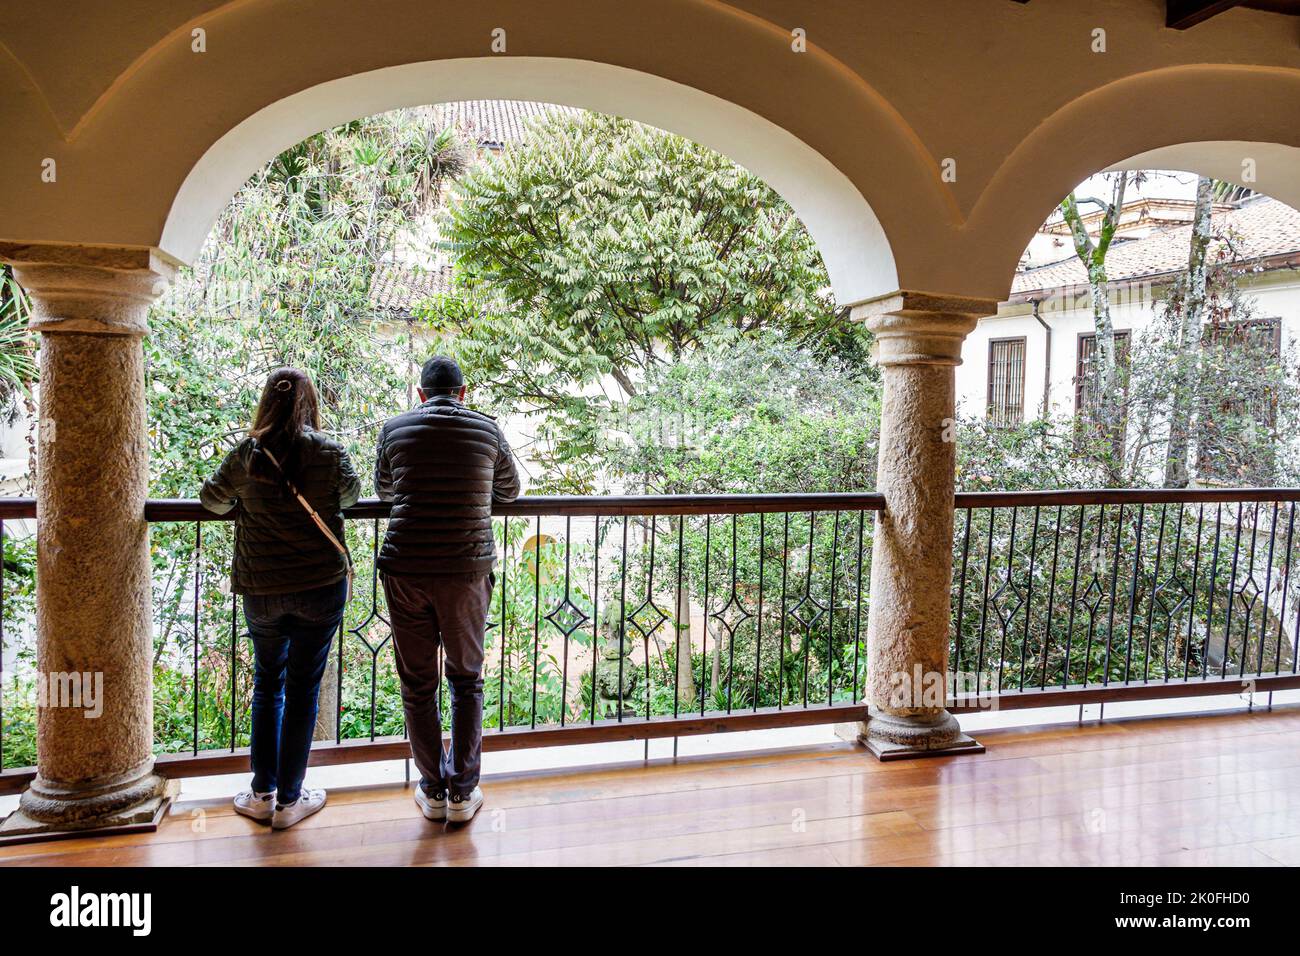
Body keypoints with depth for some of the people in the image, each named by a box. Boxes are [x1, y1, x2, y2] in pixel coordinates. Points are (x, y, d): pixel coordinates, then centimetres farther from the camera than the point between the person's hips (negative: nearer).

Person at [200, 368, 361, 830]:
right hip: (322, 585, -1)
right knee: (302, 690, 7)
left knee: (267, 685, 18)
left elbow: (211, 499, 9)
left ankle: (262, 793, 23)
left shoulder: (246, 454, -5)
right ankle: (289, 800, 16)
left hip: (261, 589, 2)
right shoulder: (329, 452, -7)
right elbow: (351, 493, 12)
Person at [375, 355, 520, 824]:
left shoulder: (395, 428, 4)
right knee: (466, 682, 14)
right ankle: (462, 793, 18)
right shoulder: (487, 429, 3)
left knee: (417, 683, 12)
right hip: (467, 570, 0)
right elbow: (510, 491, 18)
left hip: (405, 570, 1)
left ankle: (433, 792, 21)